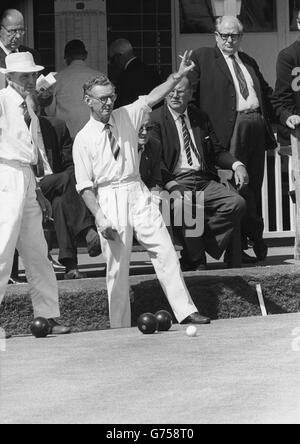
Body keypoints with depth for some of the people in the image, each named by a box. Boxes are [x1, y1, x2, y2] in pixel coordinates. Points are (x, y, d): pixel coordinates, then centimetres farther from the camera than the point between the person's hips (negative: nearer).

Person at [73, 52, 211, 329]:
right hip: (109, 198, -4)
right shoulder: (83, 139, -2)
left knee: (165, 252, -2)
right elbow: (85, 186, -4)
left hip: (138, 193, 4)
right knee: (117, 266, -1)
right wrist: (100, 217, -14)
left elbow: (152, 98, 0)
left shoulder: (127, 117, 9)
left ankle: (185, 311, -1)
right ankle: (120, 327, 7)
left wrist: (178, 76, -15)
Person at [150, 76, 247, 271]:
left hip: (205, 181, 5)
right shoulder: (155, 119, 2)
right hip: (176, 182, -5)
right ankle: (196, 262, -13)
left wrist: (237, 165, -2)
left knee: (237, 203, -20)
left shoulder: (200, 118, 19)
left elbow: (217, 151, 20)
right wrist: (172, 187, -23)